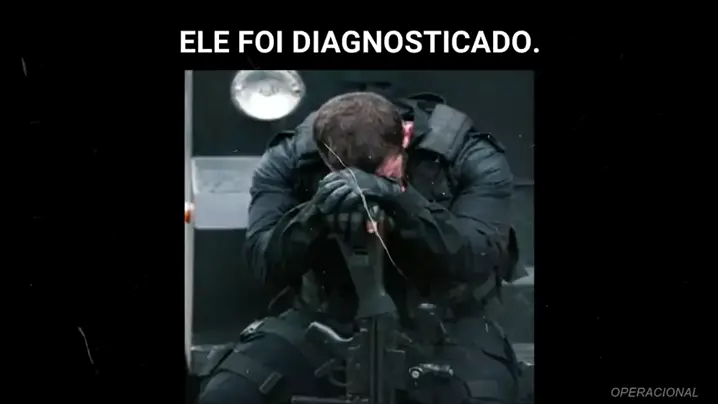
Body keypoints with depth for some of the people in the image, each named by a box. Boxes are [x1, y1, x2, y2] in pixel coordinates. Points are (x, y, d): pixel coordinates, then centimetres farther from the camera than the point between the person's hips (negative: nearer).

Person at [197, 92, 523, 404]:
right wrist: (314, 216, -36)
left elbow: (479, 262, -25)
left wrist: (401, 201, -40)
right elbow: (266, 267, -15)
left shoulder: (471, 157, -14)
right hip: (328, 319, 2)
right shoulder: (289, 159, -9)